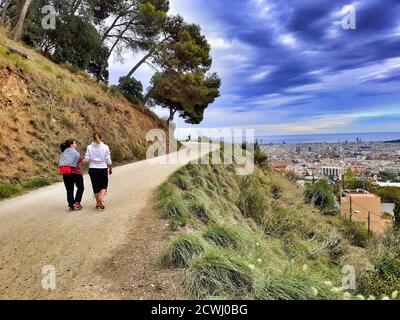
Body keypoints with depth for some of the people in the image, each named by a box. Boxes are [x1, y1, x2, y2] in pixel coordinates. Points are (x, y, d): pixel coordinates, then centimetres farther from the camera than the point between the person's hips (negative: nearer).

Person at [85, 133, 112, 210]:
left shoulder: (89, 147, -3)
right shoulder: (105, 147, -6)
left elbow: (86, 159, -7)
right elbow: (108, 160, -5)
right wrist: (110, 168, 6)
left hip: (92, 169, 2)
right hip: (103, 169, -1)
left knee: (95, 186, 12)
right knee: (104, 186, 10)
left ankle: (98, 203, 19)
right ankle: (101, 198, -15)